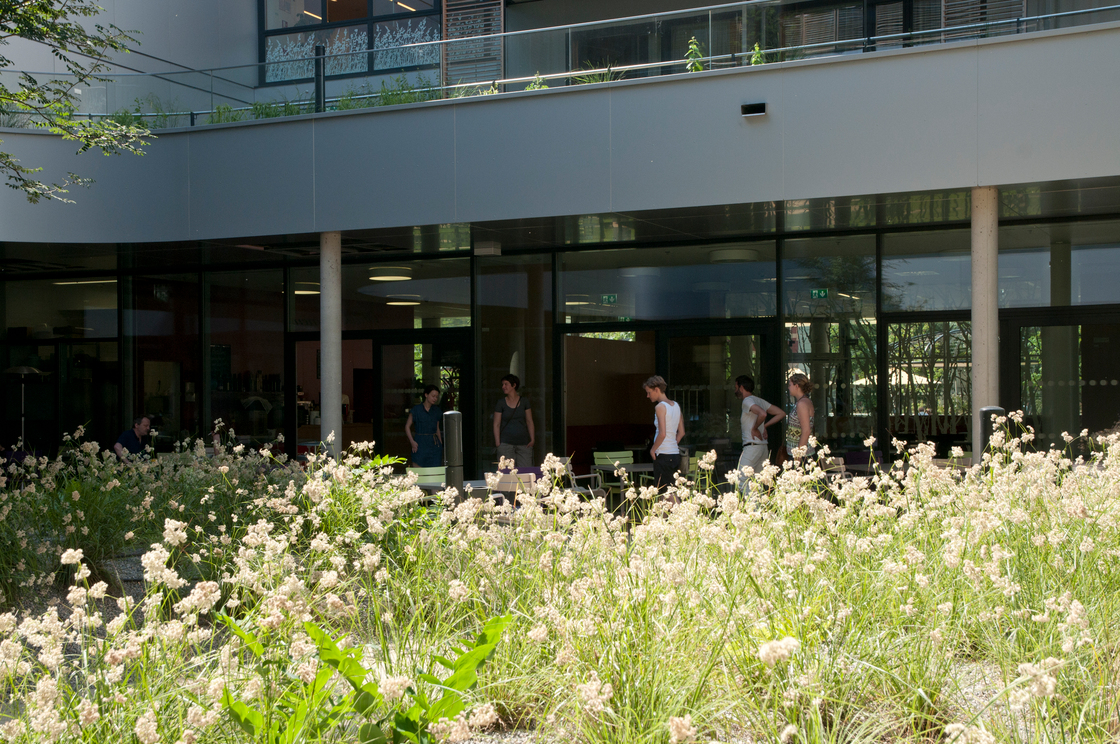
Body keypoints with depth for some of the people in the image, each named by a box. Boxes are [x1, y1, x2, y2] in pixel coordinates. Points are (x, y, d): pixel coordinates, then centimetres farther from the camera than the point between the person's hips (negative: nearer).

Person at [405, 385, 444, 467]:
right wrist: (412, 441, -9)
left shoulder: (437, 410, 11)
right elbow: (407, 426, 2)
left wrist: (441, 444, 11)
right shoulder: (417, 409, -1)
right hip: (420, 444, -4)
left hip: (434, 445, 4)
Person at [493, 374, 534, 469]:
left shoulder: (524, 401, 9)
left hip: (523, 443, 2)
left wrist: (532, 439, 3)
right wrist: (497, 442, -6)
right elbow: (496, 424, 2)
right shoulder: (501, 403, 4)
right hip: (506, 443, -2)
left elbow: (529, 421, 11)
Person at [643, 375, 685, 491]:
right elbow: (681, 432, 17)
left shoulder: (660, 406, -12)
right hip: (675, 454, 8)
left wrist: (653, 449, -8)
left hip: (663, 455, -8)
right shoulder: (676, 406, 13)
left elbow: (662, 434, -20)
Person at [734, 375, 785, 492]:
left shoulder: (747, 401, -10)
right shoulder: (759, 401, 17)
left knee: (741, 482, -11)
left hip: (752, 446, -9)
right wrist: (764, 426, 13)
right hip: (763, 446, 9)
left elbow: (762, 414, -30)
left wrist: (755, 428, -14)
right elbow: (781, 413, 17)